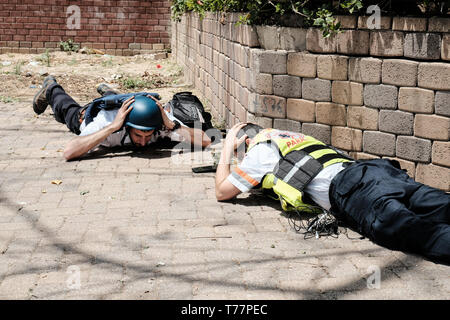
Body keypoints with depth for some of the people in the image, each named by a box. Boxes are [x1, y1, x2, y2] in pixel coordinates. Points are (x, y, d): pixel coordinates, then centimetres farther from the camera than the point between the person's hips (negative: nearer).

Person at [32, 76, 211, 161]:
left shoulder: (162, 120, -46)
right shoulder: (106, 121, -52)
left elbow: (205, 141, -51)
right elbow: (69, 153, -65)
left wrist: (171, 125, -60)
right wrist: (112, 127, -65)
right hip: (91, 117, -2)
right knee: (69, 110, 33)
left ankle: (107, 92, 70)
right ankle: (51, 88, 61)